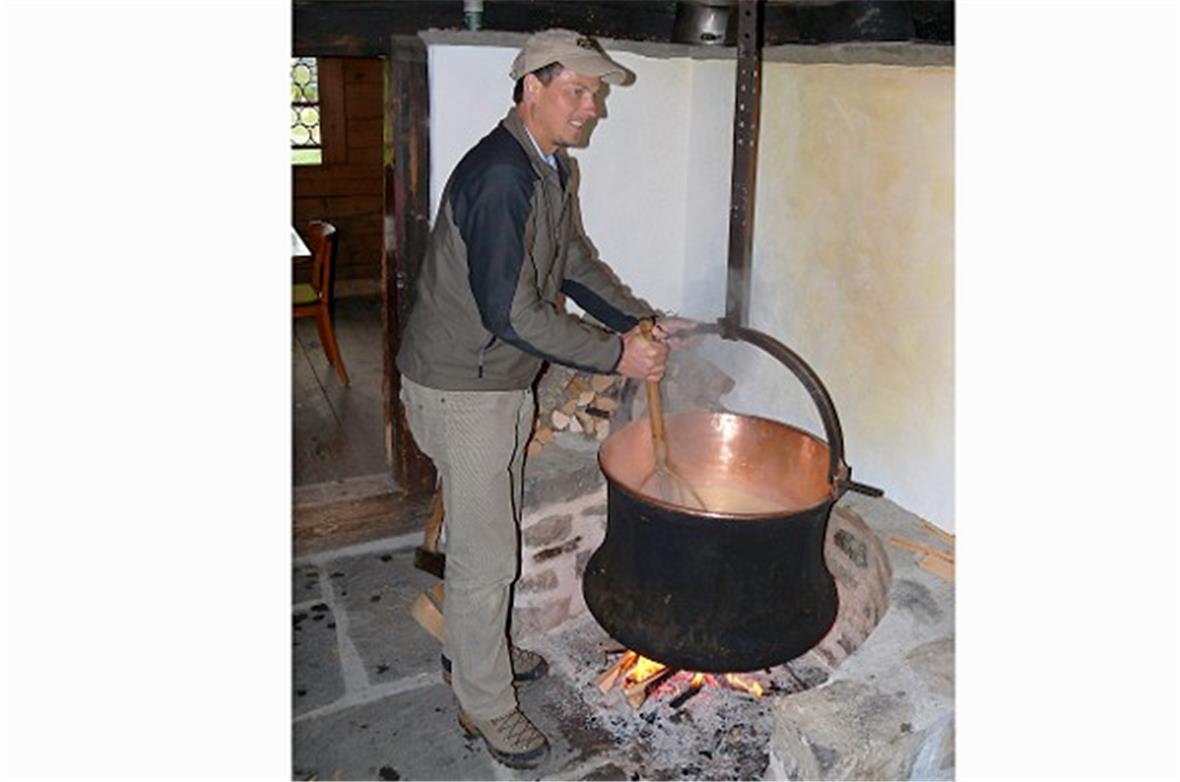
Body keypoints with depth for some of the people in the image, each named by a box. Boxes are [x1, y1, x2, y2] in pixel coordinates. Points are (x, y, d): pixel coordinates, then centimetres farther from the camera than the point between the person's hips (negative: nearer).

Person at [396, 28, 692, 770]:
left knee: (496, 532, 23)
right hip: (459, 389, -9)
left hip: (505, 381, 10)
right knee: (485, 554, 3)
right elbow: (510, 313, -29)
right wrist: (617, 355, -22)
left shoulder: (553, 169, 7)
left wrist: (647, 320, 3)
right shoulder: (499, 175, -25)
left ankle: (476, 650, 45)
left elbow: (578, 265, 16)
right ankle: (485, 703, 24)